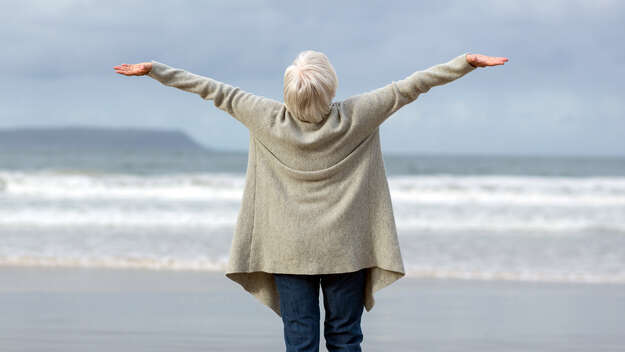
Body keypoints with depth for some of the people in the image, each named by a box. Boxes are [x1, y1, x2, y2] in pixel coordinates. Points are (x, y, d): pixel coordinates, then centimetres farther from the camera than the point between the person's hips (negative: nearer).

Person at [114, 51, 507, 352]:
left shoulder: (269, 120, -12)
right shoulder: (355, 118, -13)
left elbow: (218, 92, -2)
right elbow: (406, 88, -7)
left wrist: (155, 70, 7)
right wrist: (467, 63, -1)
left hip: (289, 251, 0)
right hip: (345, 248, 0)